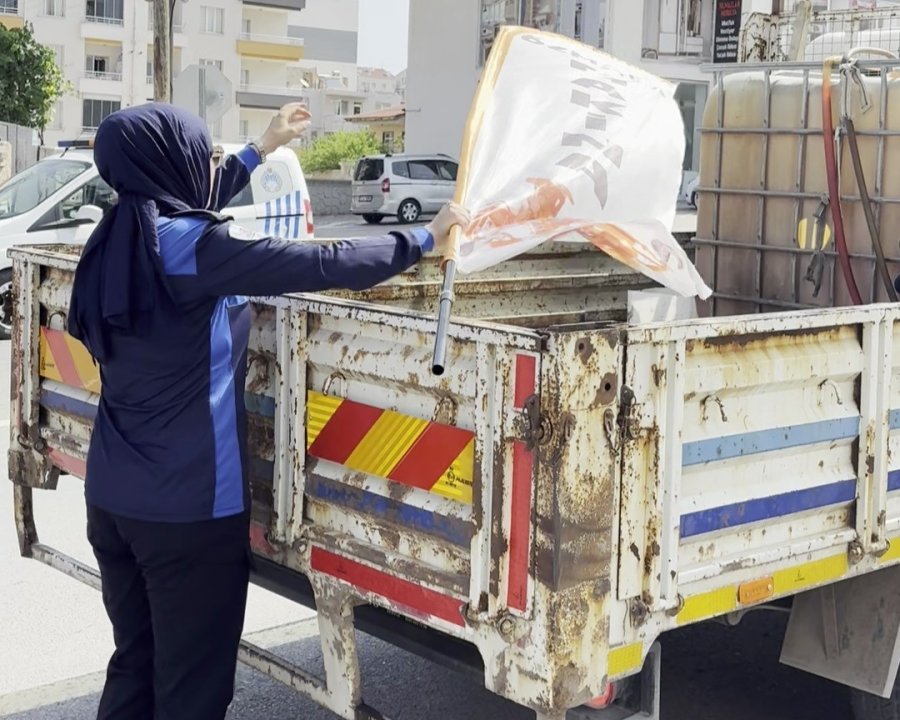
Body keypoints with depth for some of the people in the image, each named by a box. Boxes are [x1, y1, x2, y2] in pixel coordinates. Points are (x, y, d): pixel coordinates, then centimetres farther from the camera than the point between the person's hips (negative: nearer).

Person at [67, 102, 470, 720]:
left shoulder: (115, 240, 5)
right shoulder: (192, 245, -19)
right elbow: (324, 266, -19)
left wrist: (263, 149, 34)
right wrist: (424, 241, -5)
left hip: (113, 494, 8)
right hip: (187, 503, -8)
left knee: (135, 663, 20)